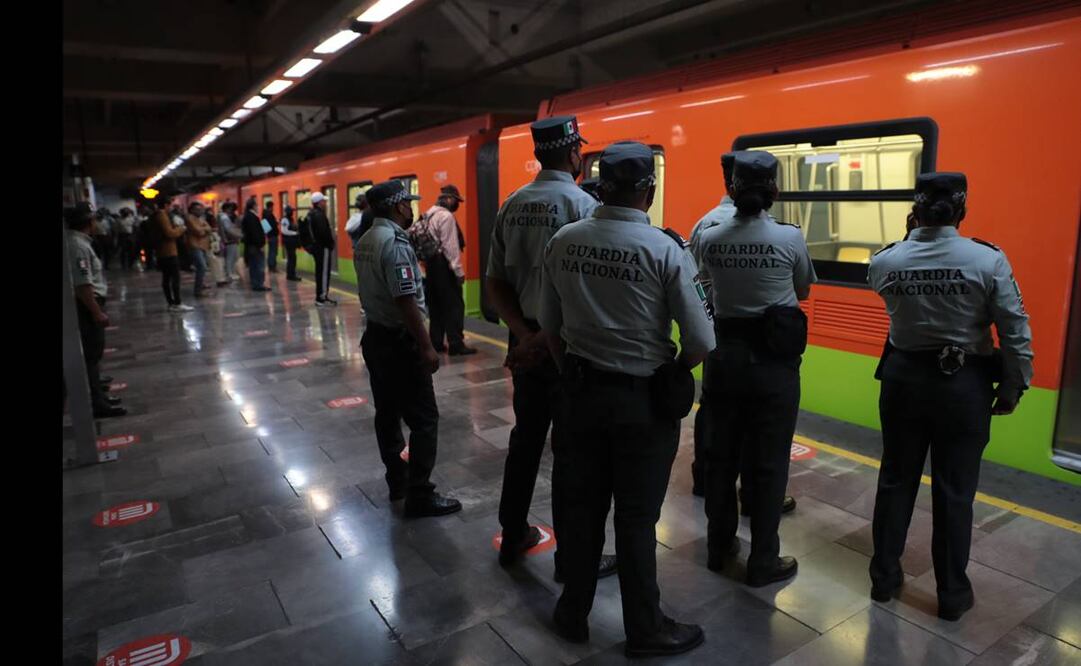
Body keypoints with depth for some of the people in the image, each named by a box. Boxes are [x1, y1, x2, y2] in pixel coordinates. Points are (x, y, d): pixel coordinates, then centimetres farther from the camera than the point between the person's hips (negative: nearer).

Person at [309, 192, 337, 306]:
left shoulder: (311, 214, 14)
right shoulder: (319, 215, -18)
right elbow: (324, 232, -24)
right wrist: (331, 244, -11)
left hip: (316, 246, 10)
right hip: (323, 247, -10)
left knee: (320, 271, 16)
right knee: (324, 272, -6)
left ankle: (321, 296, 24)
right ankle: (321, 298, -4)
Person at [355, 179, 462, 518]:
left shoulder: (366, 241, 8)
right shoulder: (396, 242, -20)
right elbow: (406, 300, -24)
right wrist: (426, 347, -20)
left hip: (375, 335, 10)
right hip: (399, 341, -9)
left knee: (388, 413, 16)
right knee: (424, 419, -2)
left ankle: (397, 480, 28)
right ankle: (420, 496, 3)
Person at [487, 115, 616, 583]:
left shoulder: (511, 206, 5)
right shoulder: (582, 204, -14)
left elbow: (495, 281, 2)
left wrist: (524, 334, -8)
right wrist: (547, 338, -14)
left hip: (524, 338, 7)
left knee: (525, 437, 20)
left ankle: (513, 537, 34)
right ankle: (571, 557, 19)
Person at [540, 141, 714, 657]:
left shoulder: (563, 242, -3)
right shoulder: (666, 250, -14)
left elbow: (549, 325, 5)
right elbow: (700, 344, -12)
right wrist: (668, 374, 7)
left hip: (581, 393, 4)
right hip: (643, 401, -3)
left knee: (582, 506, 18)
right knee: (636, 518, 10)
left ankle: (573, 613, 35)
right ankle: (645, 630, 29)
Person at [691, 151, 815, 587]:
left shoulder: (708, 238, -5)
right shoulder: (790, 238, -10)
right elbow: (803, 292, 7)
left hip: (725, 354, 3)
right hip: (774, 360, -3)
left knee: (721, 455, 15)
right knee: (768, 462, 8)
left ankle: (719, 547, 31)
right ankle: (763, 562, 20)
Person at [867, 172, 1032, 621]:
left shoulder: (886, 261, -7)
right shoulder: (989, 260, -13)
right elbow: (1016, 332, -9)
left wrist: (910, 241, 22)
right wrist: (1012, 387, 3)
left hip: (903, 378, 2)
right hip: (964, 384, -2)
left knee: (896, 480, 15)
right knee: (954, 491, 10)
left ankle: (884, 577, 28)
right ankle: (952, 595, 25)